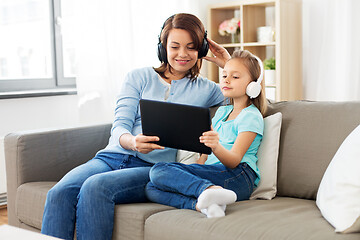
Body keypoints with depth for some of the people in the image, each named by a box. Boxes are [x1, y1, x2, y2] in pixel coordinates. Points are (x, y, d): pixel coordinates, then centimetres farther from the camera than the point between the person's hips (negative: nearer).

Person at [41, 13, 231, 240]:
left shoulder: (205, 90, 15)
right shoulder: (139, 77, 15)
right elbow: (120, 125, 3)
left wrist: (229, 64, 8)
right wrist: (131, 142, -22)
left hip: (152, 168, -2)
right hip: (113, 156, 3)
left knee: (96, 186, -33)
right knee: (60, 192, -28)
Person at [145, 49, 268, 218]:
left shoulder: (251, 116, 0)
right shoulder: (221, 111, 26)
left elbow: (234, 161, -12)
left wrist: (216, 147, -34)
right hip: (212, 174, 8)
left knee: (159, 171, -23)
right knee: (151, 189, -13)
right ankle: (202, 205, -34)